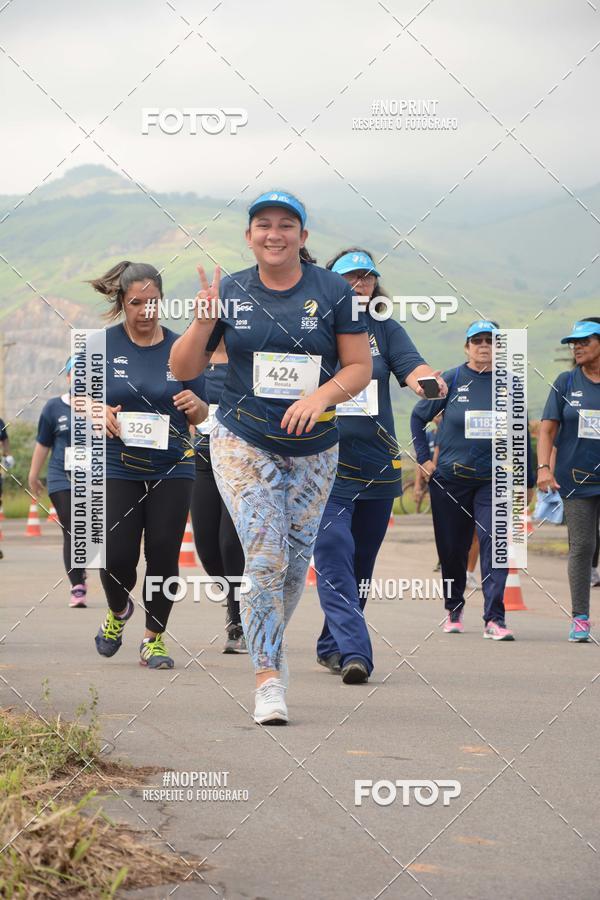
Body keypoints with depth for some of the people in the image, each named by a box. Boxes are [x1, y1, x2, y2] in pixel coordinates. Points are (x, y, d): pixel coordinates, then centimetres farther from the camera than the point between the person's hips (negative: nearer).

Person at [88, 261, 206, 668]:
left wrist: (194, 404, -12)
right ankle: (119, 610, 29)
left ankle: (154, 639, 15)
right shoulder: (102, 345, -1)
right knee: (118, 557, -5)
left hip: (173, 469, 1)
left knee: (164, 555, -1)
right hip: (117, 469, -1)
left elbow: (201, 415, 11)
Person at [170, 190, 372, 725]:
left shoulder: (333, 291, -1)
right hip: (243, 444, -1)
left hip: (314, 449, 1)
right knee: (265, 556, -14)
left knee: (297, 559, 9)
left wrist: (322, 396, -19)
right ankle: (268, 678, -11)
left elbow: (360, 366, 0)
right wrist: (203, 322, -15)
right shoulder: (229, 293, 2)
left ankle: (268, 644, 33)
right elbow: (183, 370, 3)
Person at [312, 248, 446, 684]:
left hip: (378, 465, 4)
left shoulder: (385, 329, 9)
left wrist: (426, 380, -28)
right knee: (334, 557, -16)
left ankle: (331, 645, 26)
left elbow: (412, 366, -7)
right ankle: (353, 651, -23)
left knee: (360, 564, 11)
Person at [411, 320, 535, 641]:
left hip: (494, 479, 0)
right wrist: (424, 459, 4)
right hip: (450, 479, 0)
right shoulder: (451, 380, 1)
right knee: (452, 549, 8)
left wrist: (527, 479, 11)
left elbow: (521, 433, 11)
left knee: (494, 543, -14)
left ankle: (494, 619, -15)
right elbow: (418, 417, 11)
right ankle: (453, 611, 29)